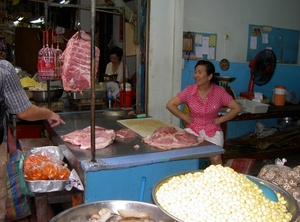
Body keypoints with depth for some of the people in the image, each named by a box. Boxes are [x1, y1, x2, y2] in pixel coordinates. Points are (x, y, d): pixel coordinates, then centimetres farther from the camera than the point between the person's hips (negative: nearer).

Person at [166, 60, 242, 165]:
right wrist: (186, 118, -6)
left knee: (216, 158, -24)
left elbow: (237, 108, -3)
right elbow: (170, 105, -3)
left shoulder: (219, 91, -7)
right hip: (193, 128, 1)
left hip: (213, 130, -1)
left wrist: (219, 120, -6)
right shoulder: (189, 90, -5)